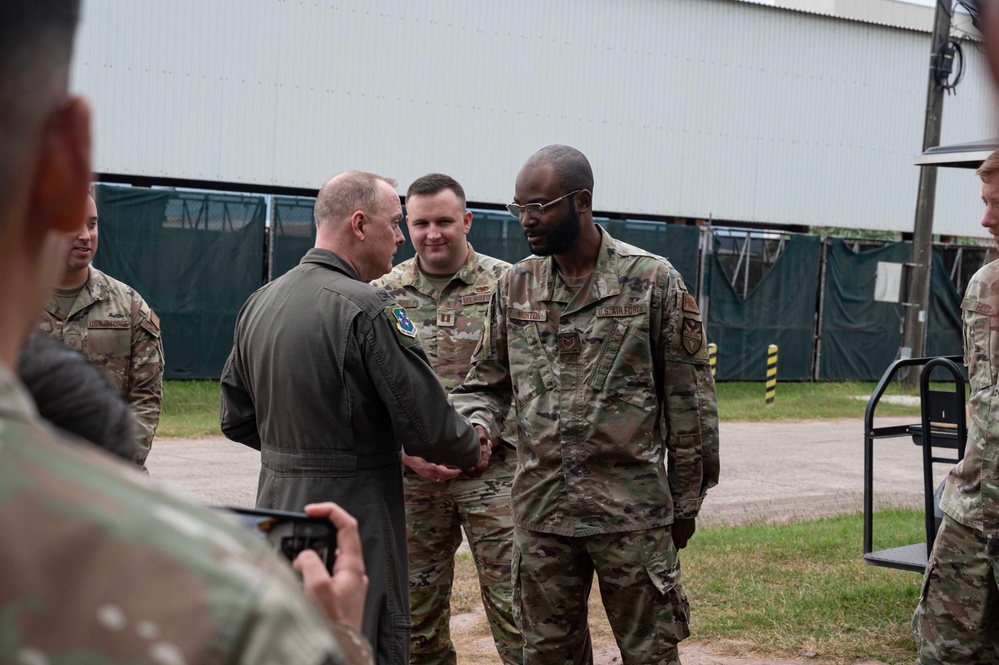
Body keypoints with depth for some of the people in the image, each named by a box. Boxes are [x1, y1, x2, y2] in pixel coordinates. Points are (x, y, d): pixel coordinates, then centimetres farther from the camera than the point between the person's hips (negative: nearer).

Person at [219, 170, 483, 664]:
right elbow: (428, 424, -17)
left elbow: (236, 420, 14)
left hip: (277, 508, 9)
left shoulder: (258, 304, 8)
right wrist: (473, 451, 3)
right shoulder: (367, 309, -17)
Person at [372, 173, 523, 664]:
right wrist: (408, 449, -8)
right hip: (412, 475, 3)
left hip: (494, 472, -3)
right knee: (417, 608, 11)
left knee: (513, 605, -3)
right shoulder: (383, 294, 5)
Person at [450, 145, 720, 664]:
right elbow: (487, 381, 14)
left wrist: (685, 502, 0)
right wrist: (475, 425, -10)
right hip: (540, 509, 4)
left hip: (633, 510, -4)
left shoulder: (653, 280, -5)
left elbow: (687, 398, -2)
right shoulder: (515, 286, 6)